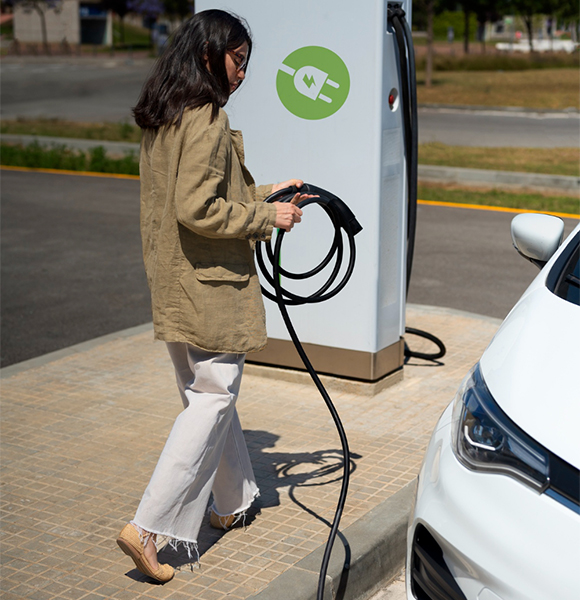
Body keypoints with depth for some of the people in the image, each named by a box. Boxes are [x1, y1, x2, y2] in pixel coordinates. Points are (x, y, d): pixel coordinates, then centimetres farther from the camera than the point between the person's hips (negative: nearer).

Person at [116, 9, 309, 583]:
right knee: (213, 397, -2)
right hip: (209, 284, -10)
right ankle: (147, 526, -4)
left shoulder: (162, 118, 11)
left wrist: (264, 193, 18)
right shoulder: (205, 120, -19)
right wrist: (267, 216, -13)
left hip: (175, 285, 10)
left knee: (208, 392, 20)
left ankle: (231, 501, 36)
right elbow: (198, 211, -24)